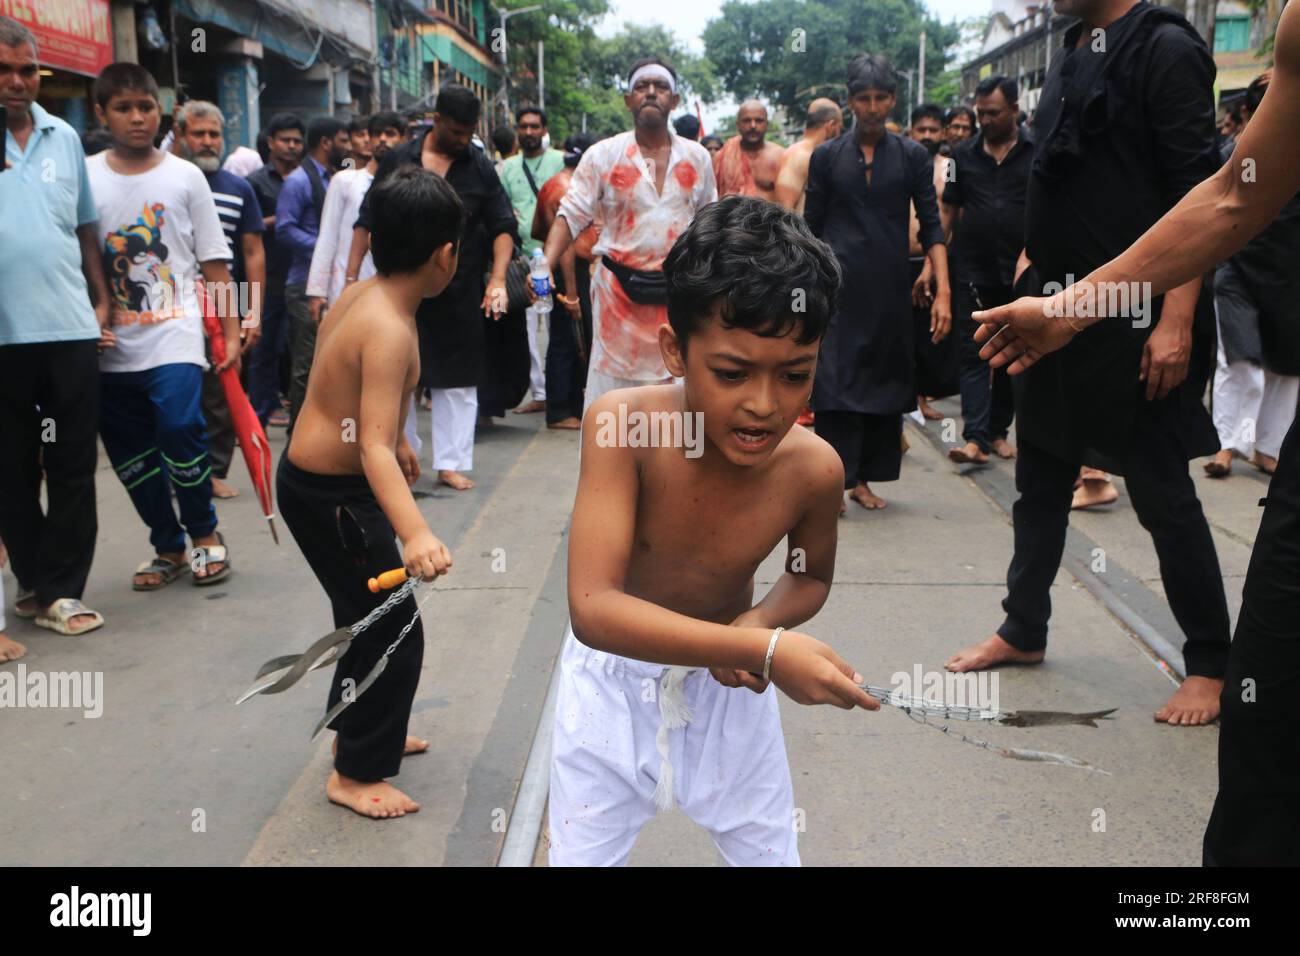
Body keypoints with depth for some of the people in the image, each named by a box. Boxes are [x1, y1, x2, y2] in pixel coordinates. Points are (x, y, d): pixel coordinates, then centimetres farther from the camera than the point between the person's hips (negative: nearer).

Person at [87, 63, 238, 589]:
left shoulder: (185, 177, 3)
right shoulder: (84, 177, 5)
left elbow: (214, 264, 5)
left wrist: (231, 331, 1)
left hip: (175, 335, -2)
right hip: (112, 347, 3)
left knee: (180, 428, -19)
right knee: (129, 449, 6)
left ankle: (204, 533, 6)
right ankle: (169, 547, 24)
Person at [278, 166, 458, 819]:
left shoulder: (358, 295, 1)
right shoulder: (390, 331, -28)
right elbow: (372, 446, -38)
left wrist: (397, 443, 35)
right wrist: (416, 533, -51)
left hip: (316, 478, 10)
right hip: (328, 495, -10)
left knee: (366, 614, 24)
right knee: (393, 631, -1)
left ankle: (360, 731, 42)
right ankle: (355, 775, 13)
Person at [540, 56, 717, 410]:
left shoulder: (697, 158, 6)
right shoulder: (603, 155, -2)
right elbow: (571, 215, -5)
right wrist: (546, 265, -20)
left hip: (680, 293, 2)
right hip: (620, 289, -2)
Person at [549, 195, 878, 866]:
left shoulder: (812, 469, -21)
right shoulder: (623, 425, -30)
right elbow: (593, 608, -37)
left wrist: (758, 622, -21)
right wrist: (767, 649, -44)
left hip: (729, 682, 2)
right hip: (615, 679, -2)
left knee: (772, 854, 16)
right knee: (580, 856, 11)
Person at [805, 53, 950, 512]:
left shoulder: (913, 156, 6)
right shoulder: (826, 156, 4)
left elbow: (931, 227, 2)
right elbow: (810, 228, 5)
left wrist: (942, 290, -8)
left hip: (890, 289, 2)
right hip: (839, 287, -2)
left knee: (887, 381, 7)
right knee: (836, 382, -8)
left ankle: (864, 479, 18)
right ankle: (835, 479, -5)